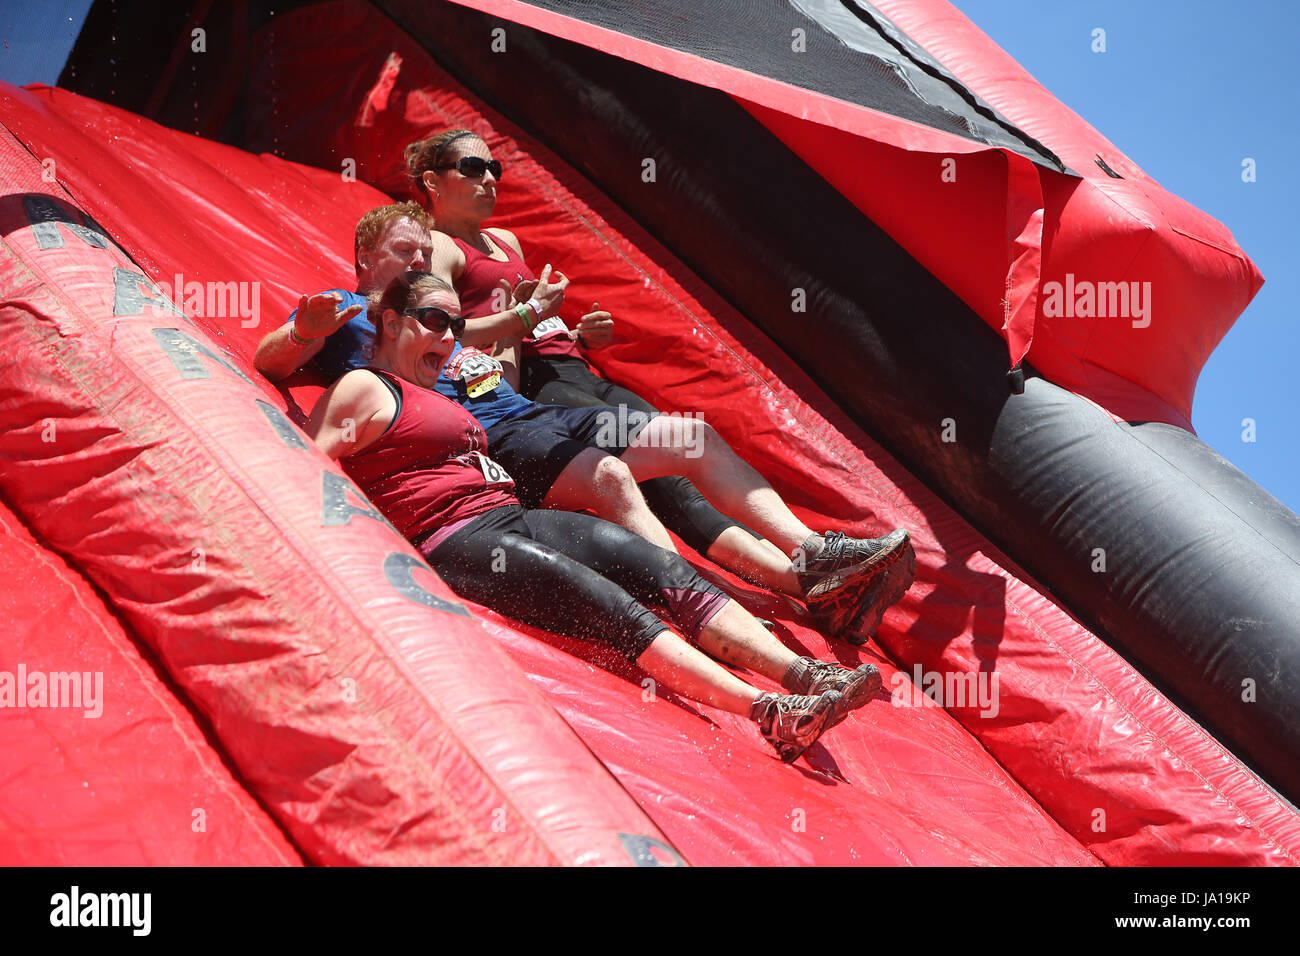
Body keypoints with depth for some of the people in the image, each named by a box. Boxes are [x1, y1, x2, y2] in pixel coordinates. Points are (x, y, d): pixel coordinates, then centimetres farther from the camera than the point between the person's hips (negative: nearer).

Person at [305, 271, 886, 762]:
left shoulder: (434, 397, 30)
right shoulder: (364, 389, 3)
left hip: (511, 518, 9)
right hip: (454, 541, -9)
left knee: (665, 569, -14)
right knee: (611, 606, -27)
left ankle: (800, 671, -29)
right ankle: (769, 714, -40)